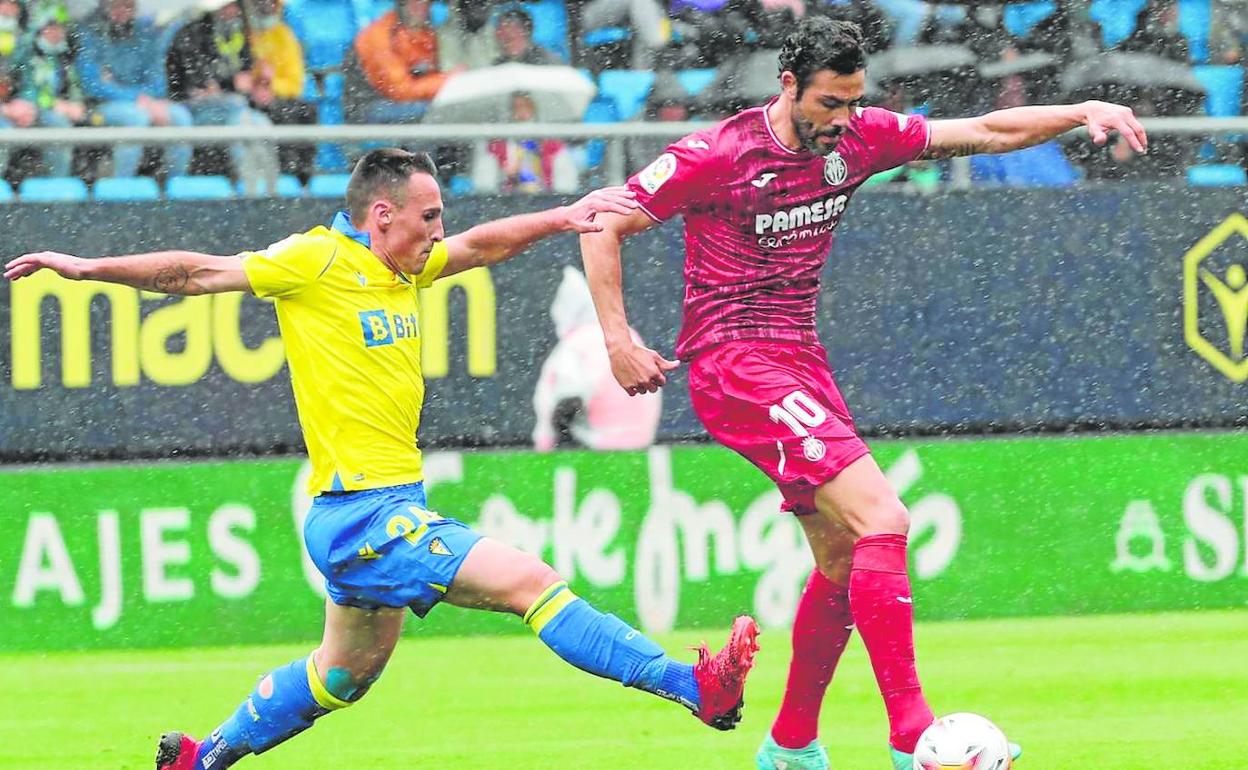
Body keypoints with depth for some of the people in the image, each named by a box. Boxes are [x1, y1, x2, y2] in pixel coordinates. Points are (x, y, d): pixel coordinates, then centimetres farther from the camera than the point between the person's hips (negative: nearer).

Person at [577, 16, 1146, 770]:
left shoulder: (857, 138, 3)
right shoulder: (718, 155, -14)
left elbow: (988, 132, 7)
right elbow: (604, 225, -8)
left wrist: (1082, 112, -5)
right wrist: (619, 340, -13)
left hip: (801, 360, 8)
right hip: (735, 361, -8)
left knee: (843, 555, 13)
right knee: (882, 518, -20)